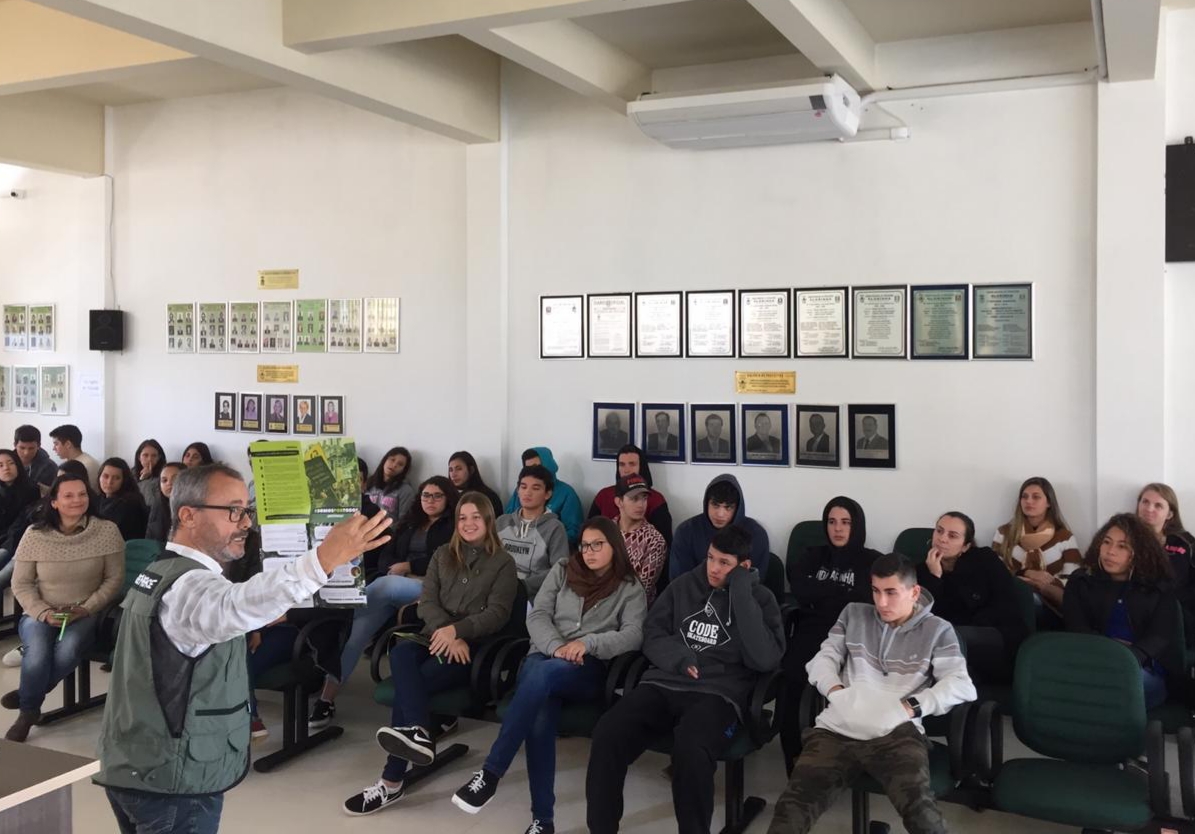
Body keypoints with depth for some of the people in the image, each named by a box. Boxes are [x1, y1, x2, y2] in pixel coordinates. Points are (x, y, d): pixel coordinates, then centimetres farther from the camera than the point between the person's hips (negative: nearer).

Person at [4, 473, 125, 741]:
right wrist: (44, 613, -14)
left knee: (69, 649, -32)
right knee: (37, 651, -31)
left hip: (86, 614, 0)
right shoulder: (35, 535, -3)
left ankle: (28, 695, -3)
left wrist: (86, 609, -14)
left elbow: (114, 579, -2)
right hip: (40, 613, 1)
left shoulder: (107, 531, -5)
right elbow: (21, 584, 2)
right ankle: (28, 711, -3)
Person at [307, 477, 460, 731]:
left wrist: (408, 566, -3)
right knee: (360, 625, -22)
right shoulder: (409, 524, 26)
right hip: (393, 586, 5)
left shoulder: (454, 527, 9)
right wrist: (395, 569, -4)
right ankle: (327, 697, -26)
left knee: (386, 586, -38)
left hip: (430, 588, -4)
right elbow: (385, 557, 18)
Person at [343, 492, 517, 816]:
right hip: (436, 637, 4)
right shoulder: (443, 555, 20)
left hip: (475, 647, -4)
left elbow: (498, 613, -4)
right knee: (401, 653, -35)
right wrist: (446, 633, -13)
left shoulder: (503, 562, 7)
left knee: (409, 683, -31)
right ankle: (418, 732, -53)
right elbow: (426, 602, 8)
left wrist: (457, 630, -20)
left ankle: (391, 782, -38)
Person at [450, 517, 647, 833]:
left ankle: (490, 772, -35)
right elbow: (537, 616, 9)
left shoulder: (630, 590, 11)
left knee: (542, 674, -38)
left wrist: (587, 643, -20)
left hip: (591, 669, -2)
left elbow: (634, 635, -5)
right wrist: (557, 646, -12)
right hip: (545, 655, 2)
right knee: (540, 717, -33)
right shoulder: (561, 572, 18)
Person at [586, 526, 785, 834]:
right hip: (664, 684, 3)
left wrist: (741, 595, -10)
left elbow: (765, 659, -9)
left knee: (690, 752, -37)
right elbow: (652, 634, 16)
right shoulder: (685, 585, 16)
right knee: (607, 734, -26)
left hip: (717, 694, -3)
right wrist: (679, 658, -5)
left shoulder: (760, 599, 7)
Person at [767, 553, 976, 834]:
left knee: (919, 808, -34)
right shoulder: (854, 614, 22)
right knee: (793, 805, -23)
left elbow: (961, 685, 2)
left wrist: (910, 707, -11)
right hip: (837, 728, 2)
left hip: (896, 732, -2)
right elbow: (823, 658, 19)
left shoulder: (936, 630, 13)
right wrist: (835, 690, -3)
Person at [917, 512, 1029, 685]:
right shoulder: (922, 570, 7)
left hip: (1005, 641, -2)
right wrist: (934, 577, -15)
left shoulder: (985, 560, 3)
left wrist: (968, 629, -15)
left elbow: (1006, 606, -6)